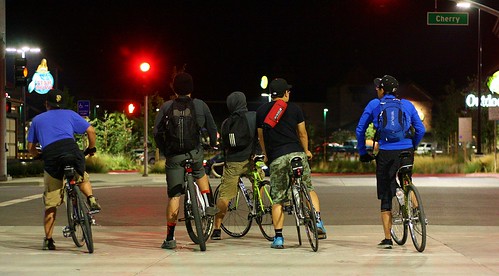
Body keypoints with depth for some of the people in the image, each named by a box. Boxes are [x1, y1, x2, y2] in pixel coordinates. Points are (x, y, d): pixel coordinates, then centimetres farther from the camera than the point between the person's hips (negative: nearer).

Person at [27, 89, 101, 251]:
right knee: (83, 178, 32)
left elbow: (31, 147, 23)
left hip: (50, 156, 0)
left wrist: (38, 156, 41)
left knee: (50, 204, 10)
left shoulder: (37, 119, 26)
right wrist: (91, 148, 30)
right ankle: (91, 200, 4)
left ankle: (48, 239, 10)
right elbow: (91, 130, 15)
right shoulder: (69, 114, 22)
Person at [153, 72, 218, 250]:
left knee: (174, 195, 2)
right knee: (200, 174, 36)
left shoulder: (167, 106, 1)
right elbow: (212, 129, 11)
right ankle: (208, 205, 20)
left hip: (174, 155, -1)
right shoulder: (200, 105, 5)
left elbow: (156, 131, -2)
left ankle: (170, 238, 1)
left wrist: (163, 149, 12)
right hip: (195, 152, 1)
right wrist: (213, 145, 30)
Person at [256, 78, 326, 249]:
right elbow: (302, 133, 15)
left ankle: (278, 238, 2)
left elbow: (261, 137, 18)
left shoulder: (261, 111, 12)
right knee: (309, 188, 17)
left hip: (276, 158, 0)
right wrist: (306, 151, 32)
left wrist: (266, 156, 33)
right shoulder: (294, 108, 8)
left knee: (277, 199, 6)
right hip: (296, 153, 0)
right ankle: (318, 220, -2)